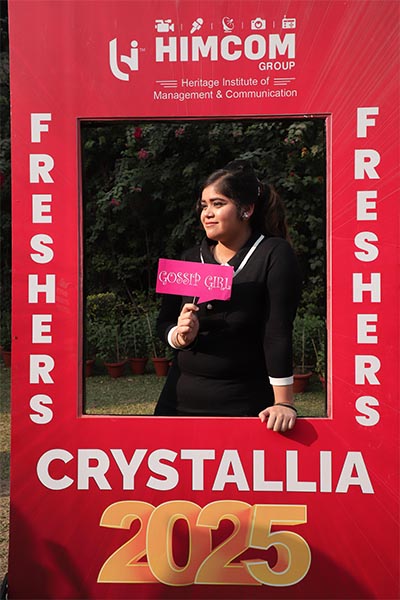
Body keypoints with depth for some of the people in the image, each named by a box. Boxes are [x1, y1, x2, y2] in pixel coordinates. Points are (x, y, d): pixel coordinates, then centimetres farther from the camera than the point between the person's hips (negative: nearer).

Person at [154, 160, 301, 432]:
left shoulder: (275, 255, -10)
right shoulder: (190, 259, 5)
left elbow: (278, 332, -16)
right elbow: (164, 322, 10)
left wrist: (283, 403, -18)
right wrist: (181, 336, -12)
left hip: (246, 403, -4)